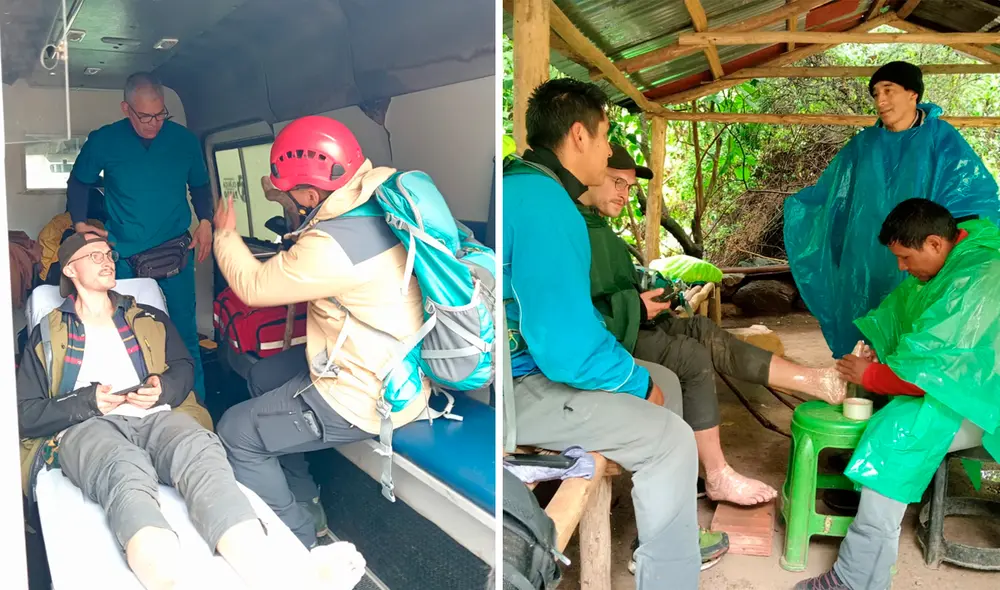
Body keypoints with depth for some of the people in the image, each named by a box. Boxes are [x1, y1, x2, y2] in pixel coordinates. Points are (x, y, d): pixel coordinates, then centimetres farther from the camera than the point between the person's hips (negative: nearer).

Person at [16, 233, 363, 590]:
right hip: (85, 427, -2)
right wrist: (88, 401, -3)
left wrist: (163, 389, -1)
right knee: (126, 471, -42)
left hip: (154, 416, 2)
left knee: (202, 450, -37)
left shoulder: (149, 319, 31)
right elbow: (25, 414, 14)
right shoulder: (45, 335, 23)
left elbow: (184, 367, 23)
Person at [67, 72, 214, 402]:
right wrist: (79, 223, 0)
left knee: (184, 333, 4)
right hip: (125, 257, 0)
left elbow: (200, 185, 14)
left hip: (175, 252, 0)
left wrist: (205, 221, -1)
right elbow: (79, 183, 13)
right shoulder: (103, 141, -4)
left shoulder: (184, 140, -2)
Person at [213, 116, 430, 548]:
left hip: (369, 396, -9)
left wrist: (225, 234, 4)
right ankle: (305, 504, 34)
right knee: (262, 378, 24)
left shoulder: (331, 247, -31)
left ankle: (296, 539, 15)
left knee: (237, 433, 1)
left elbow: (252, 285, -14)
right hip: (398, 363, 10)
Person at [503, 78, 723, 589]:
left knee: (666, 384, 18)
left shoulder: (523, 183, 10)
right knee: (670, 438, -11)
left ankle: (671, 535, 30)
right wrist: (639, 383, -10)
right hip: (512, 389, -11)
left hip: (523, 362, 11)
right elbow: (568, 348, -29)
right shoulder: (544, 203, -24)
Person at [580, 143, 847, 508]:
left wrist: (645, 295, 2)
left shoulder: (596, 226, 14)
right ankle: (718, 477, -11)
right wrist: (634, 307, -20)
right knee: (692, 357, -18)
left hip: (624, 321, 9)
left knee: (705, 333, -5)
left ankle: (815, 382, -4)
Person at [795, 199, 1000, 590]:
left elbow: (935, 369, -29)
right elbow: (899, 312, 11)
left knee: (896, 432, -29)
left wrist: (870, 375, -17)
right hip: (959, 375, 11)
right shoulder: (954, 256, 3)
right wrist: (873, 351, -4)